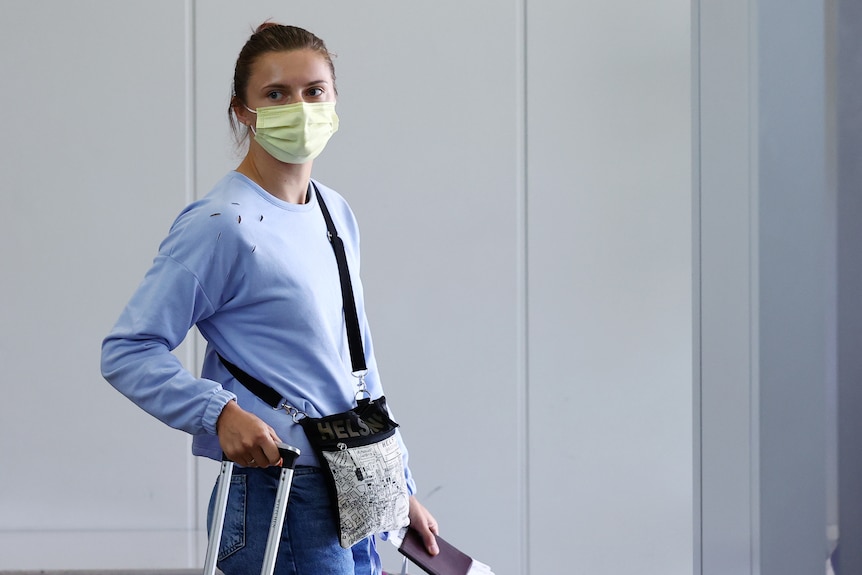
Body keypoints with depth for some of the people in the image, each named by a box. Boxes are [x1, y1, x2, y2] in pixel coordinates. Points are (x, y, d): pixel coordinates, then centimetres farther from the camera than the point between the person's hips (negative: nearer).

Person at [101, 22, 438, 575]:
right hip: (278, 504, -8)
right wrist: (221, 413, -25)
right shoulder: (222, 224, -12)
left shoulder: (337, 214, 12)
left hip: (355, 500, 8)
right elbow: (127, 351, -12)